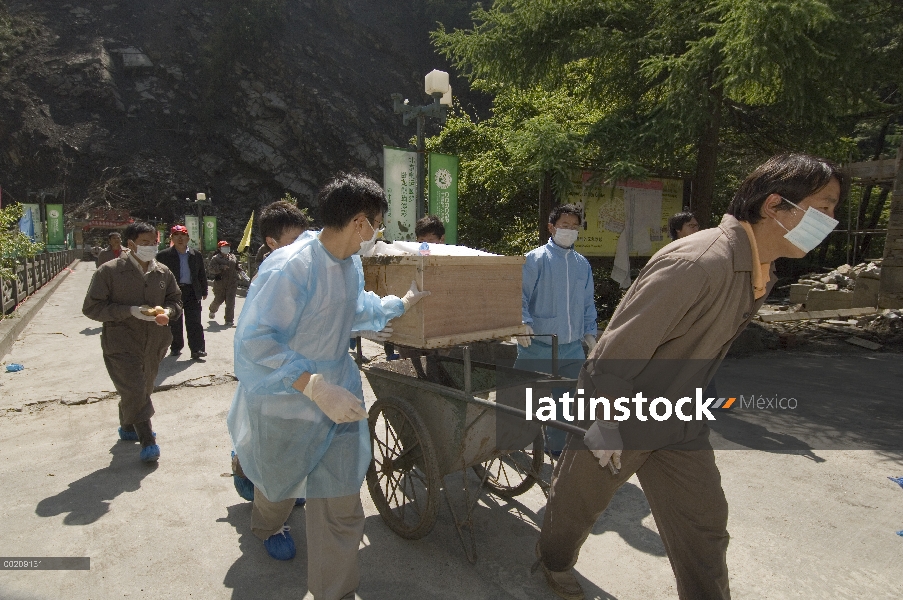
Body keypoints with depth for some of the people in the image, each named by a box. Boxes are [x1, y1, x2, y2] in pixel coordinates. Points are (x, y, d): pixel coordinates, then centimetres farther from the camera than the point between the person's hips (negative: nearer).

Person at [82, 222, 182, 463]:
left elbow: (176, 300, 13)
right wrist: (131, 311, -22)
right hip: (121, 345, -5)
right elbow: (91, 307, -9)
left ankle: (127, 427, 43)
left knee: (142, 390, 19)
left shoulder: (163, 272, 3)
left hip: (154, 343, 5)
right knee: (135, 392, -8)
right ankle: (147, 441, 3)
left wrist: (167, 311, -11)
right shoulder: (109, 271, -10)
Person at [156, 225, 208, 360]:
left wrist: (204, 291, 12)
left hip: (192, 292, 0)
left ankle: (197, 349, -1)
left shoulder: (196, 255, 6)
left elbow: (202, 274, 12)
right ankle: (176, 347, 25)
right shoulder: (164, 255, 0)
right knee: (174, 323, 10)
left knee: (194, 322, -2)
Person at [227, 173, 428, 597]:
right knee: (279, 483, 25)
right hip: (286, 402, -5)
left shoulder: (350, 264, 0)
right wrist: (316, 386, -38)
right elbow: (254, 339, -31)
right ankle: (266, 527, 62)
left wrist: (401, 304, 28)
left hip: (338, 398, 5)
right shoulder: (291, 267, -28)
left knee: (342, 506, 1)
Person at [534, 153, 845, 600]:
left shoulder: (759, 272, 1)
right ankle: (554, 560, 47)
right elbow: (619, 350, -29)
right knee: (578, 503, 17)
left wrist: (686, 407, 19)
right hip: (618, 412, -7)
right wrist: (606, 429, -21)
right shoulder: (697, 262, -31)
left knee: (703, 524, 11)